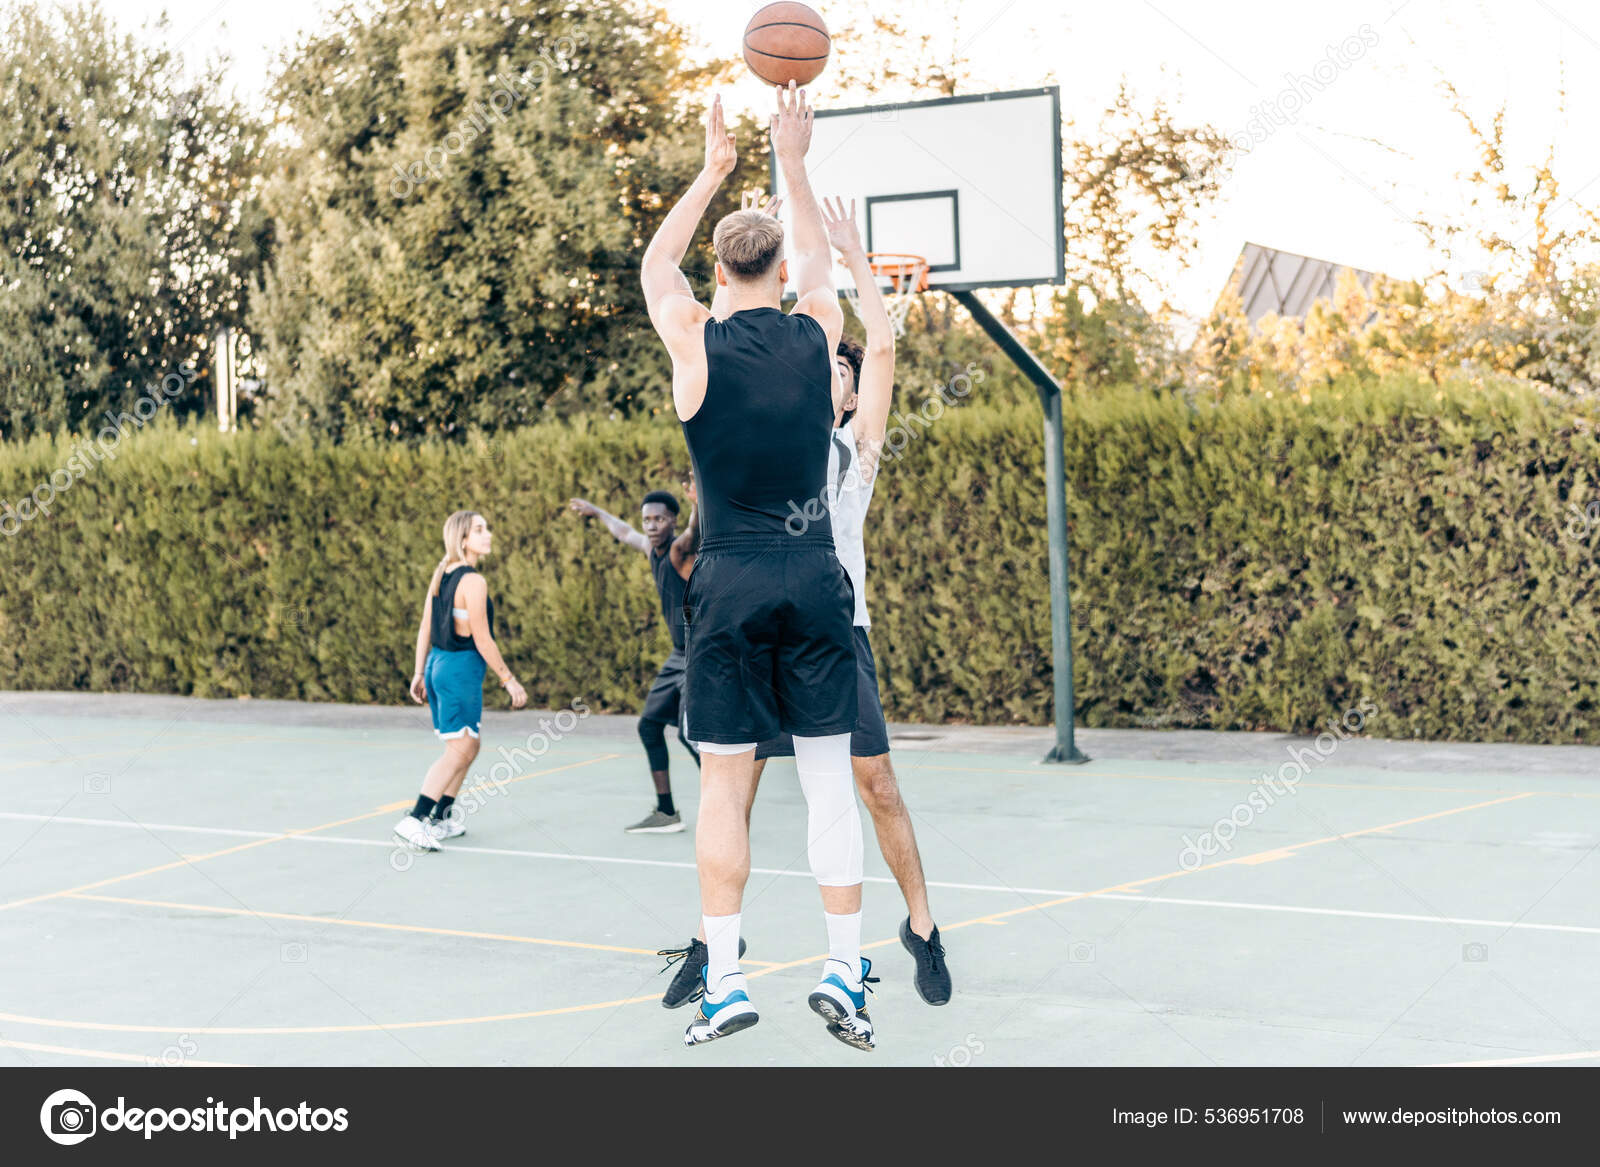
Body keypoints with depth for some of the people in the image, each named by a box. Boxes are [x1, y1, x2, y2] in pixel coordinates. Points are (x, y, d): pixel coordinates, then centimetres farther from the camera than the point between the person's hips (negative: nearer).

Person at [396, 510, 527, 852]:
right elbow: (482, 640, -15)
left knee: (470, 745, 20)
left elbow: (425, 629, 11)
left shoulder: (440, 574, 9)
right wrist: (509, 680, -8)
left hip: (438, 664, 9)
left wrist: (419, 673, 17)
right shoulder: (473, 582, -16)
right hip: (461, 669, -9)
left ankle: (440, 818, 24)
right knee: (459, 751, -6)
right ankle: (414, 821, -12)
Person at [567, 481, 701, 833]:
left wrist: (698, 505, -65)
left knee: (690, 732, -19)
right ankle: (666, 814, 21)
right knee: (649, 725, 12)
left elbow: (696, 531, -43)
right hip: (679, 656, 10)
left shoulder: (681, 549, -18)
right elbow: (626, 533, 30)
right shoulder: (652, 549, 7)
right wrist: (597, 512, 46)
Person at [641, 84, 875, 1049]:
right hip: (815, 578, 1)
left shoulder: (696, 343, -2)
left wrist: (716, 169, 25)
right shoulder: (818, 333, 1)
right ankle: (846, 971, 5)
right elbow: (820, 257, 25)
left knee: (725, 783, 4)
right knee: (830, 778, 5)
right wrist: (794, 162, 32)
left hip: (730, 582, -1)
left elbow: (655, 264, 20)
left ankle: (725, 979, 4)